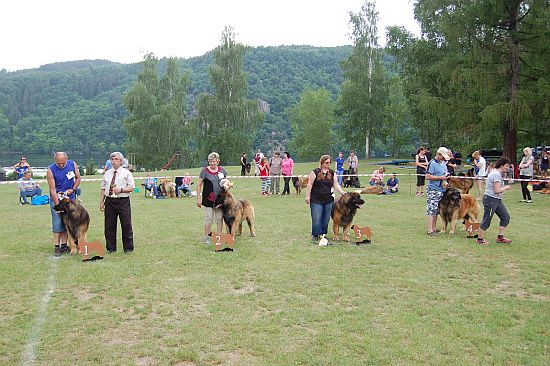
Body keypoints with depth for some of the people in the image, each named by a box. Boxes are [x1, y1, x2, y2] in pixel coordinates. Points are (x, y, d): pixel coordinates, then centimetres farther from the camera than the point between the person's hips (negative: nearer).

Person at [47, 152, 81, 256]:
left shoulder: (72, 165, -7)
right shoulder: (51, 170, -16)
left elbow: (78, 178, 9)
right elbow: (52, 189, -17)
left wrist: (73, 189, -7)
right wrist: (57, 205, -21)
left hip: (70, 198, 3)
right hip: (56, 198, -3)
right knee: (57, 223, -5)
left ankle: (64, 245, 15)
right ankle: (57, 247, 0)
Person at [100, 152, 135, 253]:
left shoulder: (126, 173, 2)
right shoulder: (107, 173, 14)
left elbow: (132, 187, -3)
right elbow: (103, 189, 13)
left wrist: (121, 189, -18)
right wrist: (101, 202, 6)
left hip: (123, 201, -4)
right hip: (110, 201, 4)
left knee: (126, 225, 0)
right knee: (109, 226, 7)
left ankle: (128, 248, 11)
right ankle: (111, 248, 18)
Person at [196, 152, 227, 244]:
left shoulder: (222, 170, 5)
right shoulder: (205, 170, -7)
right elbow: (199, 185, -6)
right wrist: (198, 198, -9)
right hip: (208, 198, -4)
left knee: (219, 218, 9)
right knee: (209, 218, 1)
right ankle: (206, 237, 11)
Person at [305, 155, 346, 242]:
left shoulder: (332, 173, 7)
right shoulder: (315, 172, -5)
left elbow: (336, 185, 5)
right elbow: (310, 184, -4)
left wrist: (343, 193, -8)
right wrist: (307, 196, -9)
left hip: (328, 200, 4)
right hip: (316, 200, -4)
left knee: (326, 219, 8)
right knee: (316, 219, -4)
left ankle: (323, 234, 21)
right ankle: (315, 235, 9)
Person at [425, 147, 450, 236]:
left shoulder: (443, 163, 14)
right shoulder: (432, 163, -12)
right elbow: (428, 176, -19)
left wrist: (446, 175, 5)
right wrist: (441, 177, -17)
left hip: (442, 190, 8)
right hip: (433, 190, -8)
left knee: (437, 210, 12)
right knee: (432, 209, -8)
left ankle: (434, 228, 20)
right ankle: (430, 230, -6)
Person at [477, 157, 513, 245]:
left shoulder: (497, 173, 14)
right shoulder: (496, 174, -19)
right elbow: (497, 190, -23)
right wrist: (506, 187, -8)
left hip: (497, 200, 11)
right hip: (490, 199, -11)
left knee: (505, 217, 12)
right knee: (487, 220, -1)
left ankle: (500, 237, 20)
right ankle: (480, 239, 11)